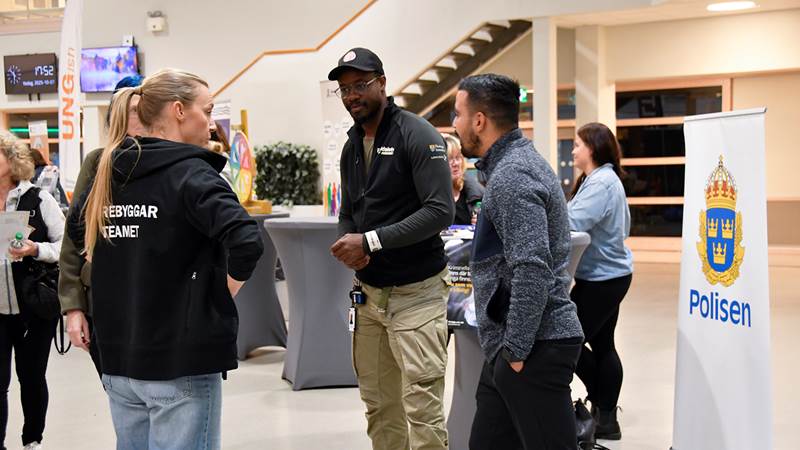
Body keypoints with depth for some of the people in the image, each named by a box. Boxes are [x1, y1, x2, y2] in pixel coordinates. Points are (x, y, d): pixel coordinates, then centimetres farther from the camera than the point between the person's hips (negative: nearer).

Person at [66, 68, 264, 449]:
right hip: (181, 360, -7)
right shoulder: (190, 173, -13)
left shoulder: (110, 172, 7)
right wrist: (221, 297, -10)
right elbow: (246, 242, -27)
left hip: (119, 358, 7)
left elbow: (76, 229, 26)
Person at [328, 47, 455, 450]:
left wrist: (370, 241, -20)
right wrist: (348, 245, -6)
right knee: (378, 405, 12)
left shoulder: (417, 136, -10)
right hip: (369, 291, 7)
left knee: (421, 407, -8)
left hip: (416, 292, -7)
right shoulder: (351, 146, 13)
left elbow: (440, 211, -18)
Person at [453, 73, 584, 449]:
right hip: (510, 345, 10)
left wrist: (516, 351, -21)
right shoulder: (517, 163, 16)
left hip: (535, 348, -10)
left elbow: (532, 270, -26)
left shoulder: (511, 176, -17)